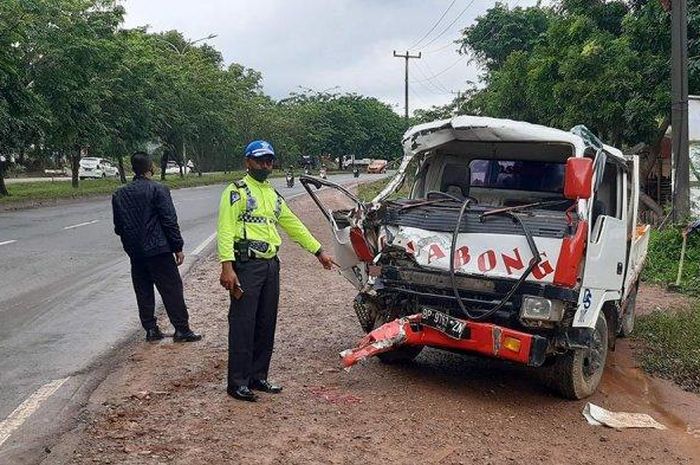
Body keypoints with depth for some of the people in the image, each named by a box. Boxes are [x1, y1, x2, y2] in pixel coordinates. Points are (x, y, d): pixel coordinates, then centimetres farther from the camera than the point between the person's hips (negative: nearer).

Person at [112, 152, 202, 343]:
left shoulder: (119, 194, 6)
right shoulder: (158, 189, -10)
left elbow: (118, 227, 11)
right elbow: (170, 221, -12)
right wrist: (178, 248, -7)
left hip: (135, 252, 5)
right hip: (158, 249, -5)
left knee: (143, 292, 13)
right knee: (172, 290, 1)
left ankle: (151, 329, 17)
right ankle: (181, 330, 3)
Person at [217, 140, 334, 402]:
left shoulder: (273, 195, 20)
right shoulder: (237, 192, -4)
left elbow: (294, 225, 24)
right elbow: (226, 230, -14)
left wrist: (319, 252, 23)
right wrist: (227, 267, -25)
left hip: (271, 265, 8)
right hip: (246, 265, -7)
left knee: (266, 325, 11)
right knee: (243, 325, -5)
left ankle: (258, 377, 21)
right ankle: (237, 383, 2)